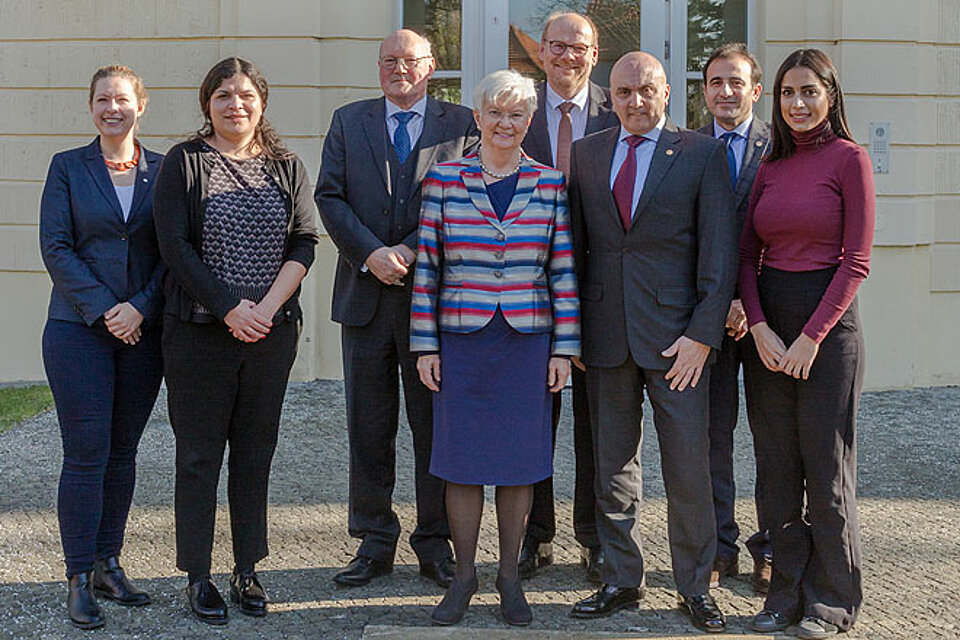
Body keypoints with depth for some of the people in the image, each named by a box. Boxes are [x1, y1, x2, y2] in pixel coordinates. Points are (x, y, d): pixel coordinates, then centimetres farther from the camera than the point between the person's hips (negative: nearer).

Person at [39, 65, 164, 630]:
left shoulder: (164, 171, 7)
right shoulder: (68, 167, 4)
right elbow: (55, 246, -3)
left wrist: (140, 307, -11)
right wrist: (102, 309, -12)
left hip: (143, 329, 2)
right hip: (79, 329, -2)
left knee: (122, 451, 8)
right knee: (86, 452, -4)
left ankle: (108, 563, 19)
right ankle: (80, 578, 4)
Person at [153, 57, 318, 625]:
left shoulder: (286, 167, 9)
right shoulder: (184, 163, 1)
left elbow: (305, 242, 2)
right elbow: (175, 247, -6)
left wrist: (266, 308, -12)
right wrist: (231, 308, -13)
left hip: (272, 332, 3)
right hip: (200, 331, -2)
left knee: (256, 452, 8)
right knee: (199, 454, 3)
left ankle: (248, 571, 18)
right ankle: (199, 577, 12)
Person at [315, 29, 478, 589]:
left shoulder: (461, 125, 5)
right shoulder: (348, 122, 11)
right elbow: (330, 196, 2)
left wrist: (412, 250, -13)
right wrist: (370, 254, -12)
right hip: (366, 294, 2)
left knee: (436, 427, 5)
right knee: (369, 429, 7)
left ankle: (436, 542, 17)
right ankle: (375, 542, 18)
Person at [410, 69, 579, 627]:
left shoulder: (551, 184, 4)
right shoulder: (444, 180, 2)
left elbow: (563, 272, 4)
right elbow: (427, 267, 3)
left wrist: (564, 347, 0)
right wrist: (425, 345, 0)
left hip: (528, 340, 1)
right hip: (461, 340, 0)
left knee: (519, 459, 6)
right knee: (462, 458, 4)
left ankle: (510, 574, 21)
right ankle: (464, 574, 19)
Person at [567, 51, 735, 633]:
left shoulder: (703, 155, 0)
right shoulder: (586, 154, 10)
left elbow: (720, 250, -3)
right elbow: (575, 242, 12)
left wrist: (703, 333, -11)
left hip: (675, 336, -3)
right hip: (605, 334, 3)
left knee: (688, 467, 1)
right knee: (613, 465, 10)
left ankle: (696, 586, 16)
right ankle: (622, 580, 23)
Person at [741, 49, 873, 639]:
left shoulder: (849, 159, -5)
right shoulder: (771, 166, 11)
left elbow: (856, 261, -9)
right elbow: (747, 254, 9)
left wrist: (811, 337, -14)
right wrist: (760, 328, -5)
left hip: (827, 324, -5)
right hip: (766, 328, 5)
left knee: (826, 468, 2)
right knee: (779, 468, 9)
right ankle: (787, 591, 20)